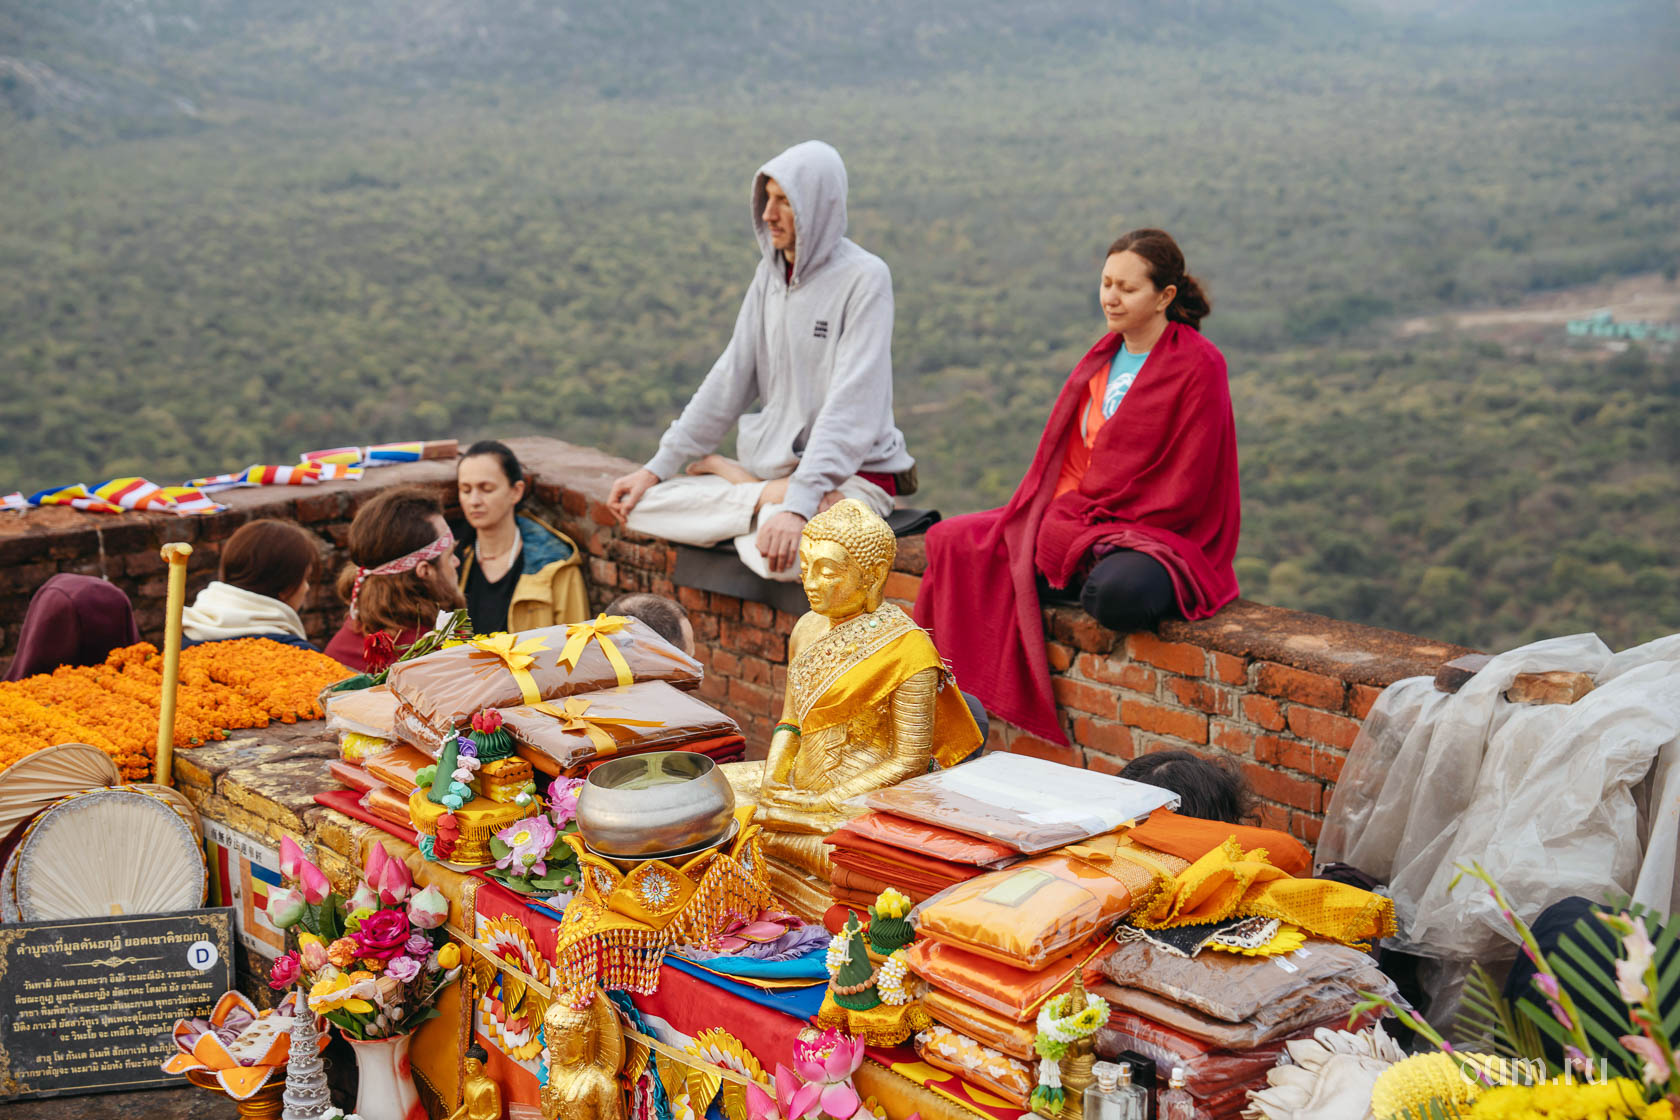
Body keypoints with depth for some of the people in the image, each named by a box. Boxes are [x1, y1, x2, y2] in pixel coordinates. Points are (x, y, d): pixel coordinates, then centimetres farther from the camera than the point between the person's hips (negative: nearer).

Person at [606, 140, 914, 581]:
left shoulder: (864, 277, -13)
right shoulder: (770, 273, 9)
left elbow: (849, 407, -22)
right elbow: (731, 378, 11)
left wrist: (798, 507, -32)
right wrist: (658, 466, 6)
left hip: (852, 475, -7)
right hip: (777, 469, 7)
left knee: (776, 553, -38)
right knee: (641, 503, -10)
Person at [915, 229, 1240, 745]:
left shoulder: (1198, 366, -9)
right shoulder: (1105, 355, 15)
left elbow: (1187, 485, -14)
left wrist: (1090, 518, -14)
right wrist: (1051, 513, -2)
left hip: (1160, 533, -7)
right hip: (1076, 521, 8)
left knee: (1118, 593, -43)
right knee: (953, 541, -9)